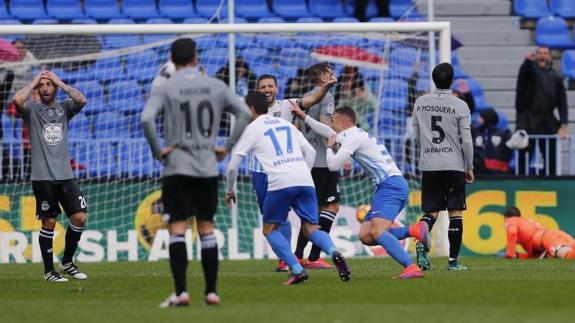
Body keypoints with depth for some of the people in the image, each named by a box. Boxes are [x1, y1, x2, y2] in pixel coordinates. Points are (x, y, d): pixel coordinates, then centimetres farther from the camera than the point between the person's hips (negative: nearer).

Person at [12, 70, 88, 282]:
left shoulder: (64, 108, 12)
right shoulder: (32, 110, 4)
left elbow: (82, 100, -9)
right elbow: (17, 100, -19)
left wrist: (60, 82, -1)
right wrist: (34, 82, -5)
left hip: (65, 175, 3)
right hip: (42, 177, -3)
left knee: (80, 218, -3)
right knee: (49, 222, -1)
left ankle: (67, 262, 16)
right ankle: (49, 271, 8)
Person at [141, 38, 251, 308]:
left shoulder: (165, 88, -5)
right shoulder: (216, 86, 5)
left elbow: (146, 118, -19)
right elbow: (244, 113, 3)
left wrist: (158, 151, -9)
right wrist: (227, 147, 7)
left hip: (177, 167, -3)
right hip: (208, 169, 3)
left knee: (177, 229, -2)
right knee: (206, 229, 10)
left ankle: (181, 291, -12)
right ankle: (211, 292, 9)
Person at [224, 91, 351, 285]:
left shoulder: (252, 129, 10)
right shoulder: (286, 124, 26)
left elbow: (233, 165, 10)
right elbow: (310, 152, 23)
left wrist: (230, 191, 24)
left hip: (280, 182, -5)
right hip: (305, 180, 5)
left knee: (270, 229, 11)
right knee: (310, 229, 7)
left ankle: (297, 271, -6)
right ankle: (334, 253, -25)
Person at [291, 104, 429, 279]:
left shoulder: (353, 137, -6)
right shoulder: (355, 134, 24)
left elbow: (333, 165, -10)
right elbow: (330, 133, 42)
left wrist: (330, 147, 10)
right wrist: (304, 116, 45)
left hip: (390, 185, -10)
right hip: (391, 187, 10)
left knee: (377, 232, -26)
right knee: (365, 236, 2)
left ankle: (411, 268, -39)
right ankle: (413, 230, -6)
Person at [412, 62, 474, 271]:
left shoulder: (420, 103, 4)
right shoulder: (460, 106, -7)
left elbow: (415, 136, 11)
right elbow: (466, 140, -7)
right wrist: (469, 167, 4)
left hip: (428, 166, 3)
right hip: (454, 165, -3)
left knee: (430, 211, 7)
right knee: (455, 212, 4)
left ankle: (421, 242, -22)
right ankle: (453, 260, 3)